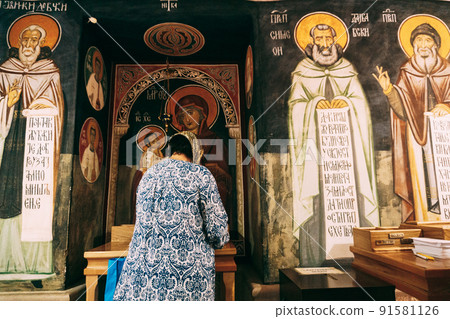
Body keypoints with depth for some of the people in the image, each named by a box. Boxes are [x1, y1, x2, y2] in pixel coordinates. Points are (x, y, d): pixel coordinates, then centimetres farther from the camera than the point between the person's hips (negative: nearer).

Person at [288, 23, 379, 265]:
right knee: (316, 192, -8)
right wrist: (315, 103, -17)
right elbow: (295, 104, 0)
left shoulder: (347, 69, 17)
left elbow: (361, 101, 8)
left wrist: (346, 101, -12)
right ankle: (316, 256, -1)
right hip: (315, 139, -2)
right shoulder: (302, 71, 11)